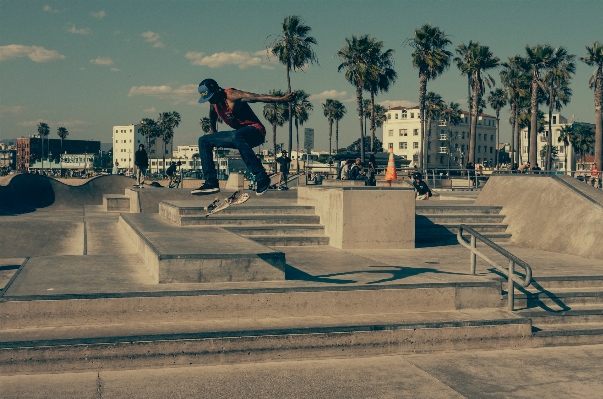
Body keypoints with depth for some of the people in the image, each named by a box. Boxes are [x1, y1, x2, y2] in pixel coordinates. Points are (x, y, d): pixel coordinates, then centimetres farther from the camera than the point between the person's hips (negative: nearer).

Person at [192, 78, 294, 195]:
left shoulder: (231, 95, -19)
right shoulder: (213, 101, 5)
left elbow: (257, 97, -31)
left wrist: (282, 99, -40)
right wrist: (212, 130, 39)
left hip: (255, 131, -9)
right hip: (238, 134, 9)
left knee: (236, 136, -42)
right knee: (204, 141, 6)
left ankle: (261, 177, -37)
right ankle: (211, 183, -1)